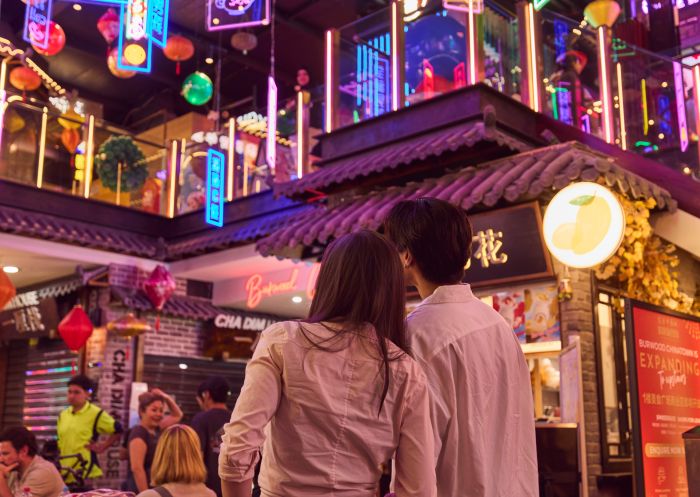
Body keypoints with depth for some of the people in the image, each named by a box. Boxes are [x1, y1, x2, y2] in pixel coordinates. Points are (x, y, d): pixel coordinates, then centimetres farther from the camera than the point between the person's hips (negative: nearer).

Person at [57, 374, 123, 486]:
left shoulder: (96, 414, -5)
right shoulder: (63, 415, 14)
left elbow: (118, 430, -1)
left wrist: (103, 446, -3)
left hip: (87, 474, -6)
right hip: (64, 474, 6)